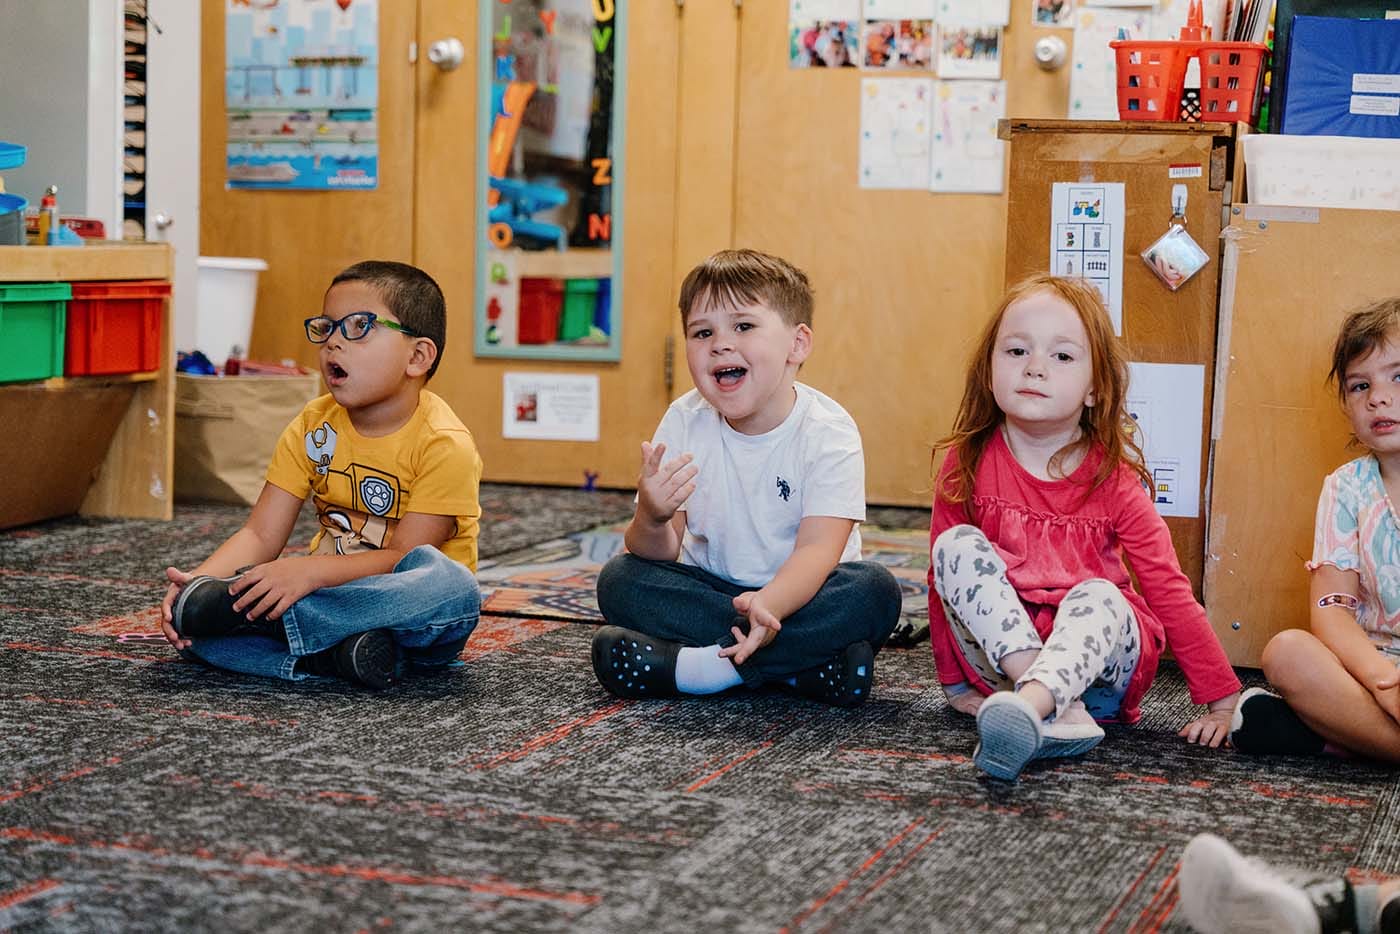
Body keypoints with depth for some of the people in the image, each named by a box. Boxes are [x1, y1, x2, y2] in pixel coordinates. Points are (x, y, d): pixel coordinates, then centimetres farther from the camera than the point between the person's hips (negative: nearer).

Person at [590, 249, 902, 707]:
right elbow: (658, 554, -10)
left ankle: (701, 664, -31)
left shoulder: (828, 432, -16)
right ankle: (792, 665, -26)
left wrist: (768, 605, -49)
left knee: (876, 590, -30)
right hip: (709, 590, 3)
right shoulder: (684, 423, -7)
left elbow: (818, 548, -28)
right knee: (620, 579, -21)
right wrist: (652, 519, -36)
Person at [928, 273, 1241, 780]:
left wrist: (1222, 701, -6)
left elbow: (1169, 590, -5)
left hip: (1097, 660, -1)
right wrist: (956, 684, 4)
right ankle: (1060, 710, -35)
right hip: (997, 653, 2)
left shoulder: (1114, 481, -6)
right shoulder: (969, 462, -3)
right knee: (957, 546, -22)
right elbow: (942, 575, 4)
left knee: (1099, 596, -32)